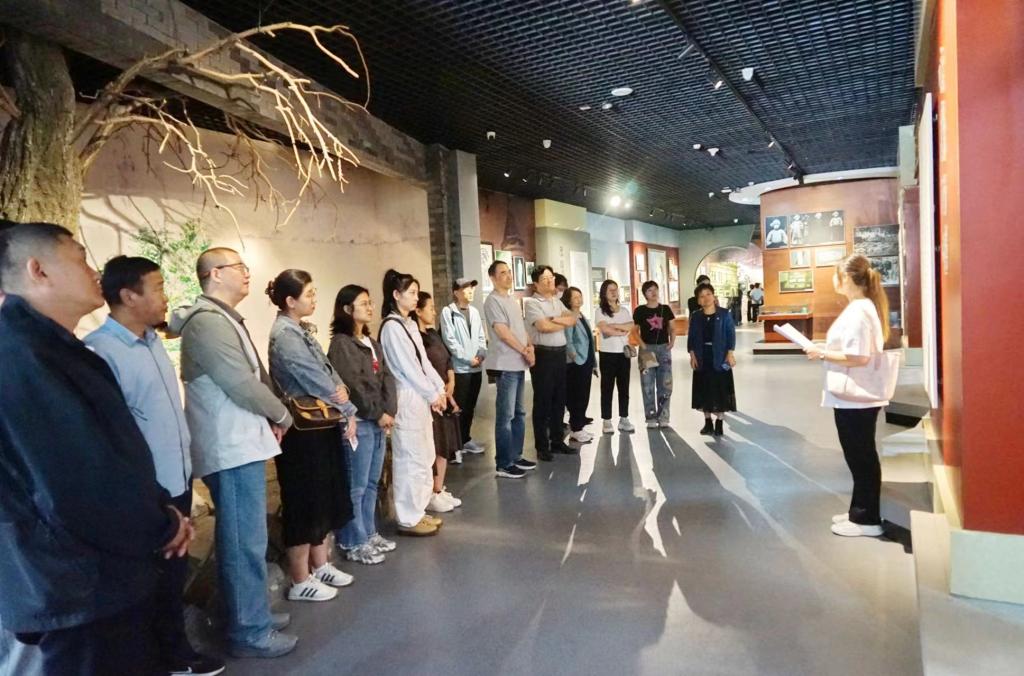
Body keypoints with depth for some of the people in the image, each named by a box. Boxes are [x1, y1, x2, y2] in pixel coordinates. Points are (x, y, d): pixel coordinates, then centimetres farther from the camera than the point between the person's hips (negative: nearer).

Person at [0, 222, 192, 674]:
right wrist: (163, 528, -12)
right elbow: (82, 490, -28)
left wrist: (163, 511, 2)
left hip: (109, 576, 10)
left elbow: (117, 450, 14)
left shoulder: (50, 347, 11)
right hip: (83, 592, -10)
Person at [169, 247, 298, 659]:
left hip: (240, 443, 10)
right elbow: (241, 384, -21)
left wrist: (268, 417, 6)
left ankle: (252, 614, 31)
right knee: (246, 541, -1)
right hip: (232, 448, -10)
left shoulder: (222, 318, 16)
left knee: (244, 538, 18)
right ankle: (250, 632, 10)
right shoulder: (208, 321, -17)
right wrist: (282, 416, -6)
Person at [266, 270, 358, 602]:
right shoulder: (285, 335, -18)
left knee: (326, 499, 18)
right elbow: (315, 380, -17)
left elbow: (326, 370, 11)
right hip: (302, 431, -9)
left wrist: (341, 388, -7)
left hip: (322, 426, 10)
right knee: (304, 504, 2)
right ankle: (300, 581, 16)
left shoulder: (301, 330, 11)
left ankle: (320, 565, 33)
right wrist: (348, 412, -7)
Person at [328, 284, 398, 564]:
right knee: (356, 486, -1)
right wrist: (378, 414, -11)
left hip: (379, 421, 8)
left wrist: (390, 412, -3)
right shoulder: (341, 343, -10)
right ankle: (354, 544, 10)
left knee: (372, 483, 15)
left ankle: (369, 534, 27)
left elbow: (387, 378, 10)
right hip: (358, 423, -8)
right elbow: (352, 386, -16)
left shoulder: (372, 343, 16)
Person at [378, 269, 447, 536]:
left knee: (424, 457, 15)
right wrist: (433, 395, -9)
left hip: (421, 398, 10)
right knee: (411, 459, -2)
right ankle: (408, 519, 9)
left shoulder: (410, 324, 14)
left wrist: (439, 388, 6)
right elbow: (407, 368, -15)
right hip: (407, 398, -10)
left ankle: (418, 511, 26)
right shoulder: (391, 327, -14)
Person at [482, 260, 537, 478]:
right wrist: (525, 351, -11)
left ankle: (516, 456, 24)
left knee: (519, 413, 14)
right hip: (505, 365, -9)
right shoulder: (493, 300, -11)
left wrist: (530, 346, 0)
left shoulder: (512, 299, 16)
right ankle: (503, 464, 1)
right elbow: (502, 332, -16)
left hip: (518, 364, 9)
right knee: (506, 416, -5)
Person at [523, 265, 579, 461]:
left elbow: (573, 318, 4)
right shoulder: (531, 302, -8)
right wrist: (565, 322, -4)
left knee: (559, 399, 13)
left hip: (560, 353, 7)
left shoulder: (557, 301, 16)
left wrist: (554, 319, -13)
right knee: (542, 401, 0)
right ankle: (542, 446, 7)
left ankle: (557, 441, 24)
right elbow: (543, 326, -20)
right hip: (543, 354, -7)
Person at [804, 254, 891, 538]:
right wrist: (826, 350, 9)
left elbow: (858, 357, -26)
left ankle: (867, 519, 13)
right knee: (860, 457, 17)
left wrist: (822, 354, -16)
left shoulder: (858, 311, -20)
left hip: (855, 398, -10)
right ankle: (859, 512, 29)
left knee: (861, 458, 1)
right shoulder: (862, 307, 12)